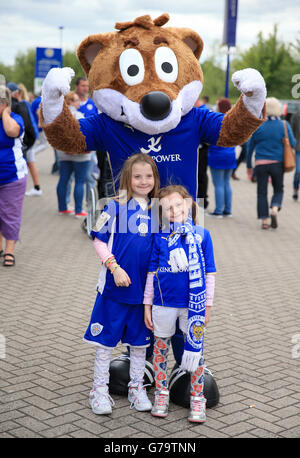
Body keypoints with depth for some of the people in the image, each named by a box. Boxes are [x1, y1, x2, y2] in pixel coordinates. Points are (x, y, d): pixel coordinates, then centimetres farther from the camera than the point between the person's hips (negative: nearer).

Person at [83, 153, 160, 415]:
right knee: (106, 338, 5)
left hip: (145, 287, 4)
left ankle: (136, 388, 28)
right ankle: (100, 389, 18)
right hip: (115, 285, -4)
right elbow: (99, 240, -6)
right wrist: (114, 267, -15)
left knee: (139, 339, 14)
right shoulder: (116, 206, -6)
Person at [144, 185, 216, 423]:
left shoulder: (202, 235, -5)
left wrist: (208, 305, 0)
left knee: (196, 349, 7)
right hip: (163, 304, 1)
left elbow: (209, 273, 0)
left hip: (193, 305, -1)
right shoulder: (159, 238, -2)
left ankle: (197, 398, 22)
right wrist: (147, 305, 5)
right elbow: (152, 273, 4)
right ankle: (161, 393, 31)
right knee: (161, 347, 13)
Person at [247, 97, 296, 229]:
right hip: (278, 163, 0)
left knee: (262, 192, 8)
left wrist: (249, 165, 11)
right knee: (278, 190, 16)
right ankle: (275, 209, -12)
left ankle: (264, 221, 3)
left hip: (261, 164, 0)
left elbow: (250, 146, 2)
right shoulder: (284, 125, -2)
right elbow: (292, 143, -1)